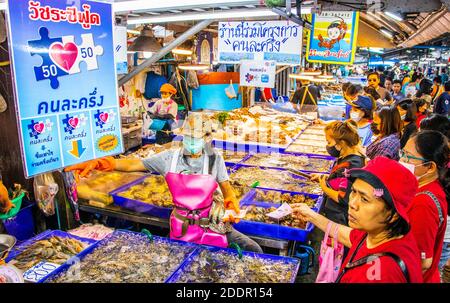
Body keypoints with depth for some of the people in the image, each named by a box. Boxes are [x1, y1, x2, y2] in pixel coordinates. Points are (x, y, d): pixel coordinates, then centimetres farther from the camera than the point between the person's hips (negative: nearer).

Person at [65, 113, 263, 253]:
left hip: (209, 221, 0)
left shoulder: (215, 159, -8)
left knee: (254, 250, -9)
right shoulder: (170, 157, -8)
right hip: (180, 224, 1)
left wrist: (230, 200, -28)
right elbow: (135, 164, -10)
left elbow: (226, 186, -2)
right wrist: (98, 162, -26)